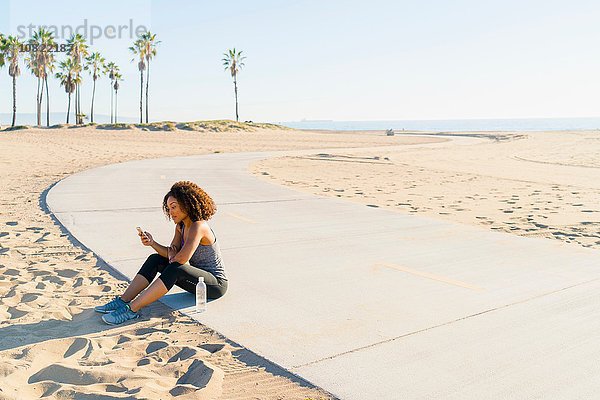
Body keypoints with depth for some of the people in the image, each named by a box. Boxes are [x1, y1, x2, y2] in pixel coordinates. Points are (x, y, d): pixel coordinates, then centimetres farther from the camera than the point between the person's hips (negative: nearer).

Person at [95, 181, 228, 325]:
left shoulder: (198, 226, -23)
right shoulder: (180, 226, 6)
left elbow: (181, 258, -31)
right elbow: (171, 253, 0)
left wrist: (173, 258, -9)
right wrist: (152, 243, -16)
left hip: (217, 283, -9)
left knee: (175, 268, -34)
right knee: (155, 259, 0)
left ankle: (131, 309, -30)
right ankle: (123, 301, -6)